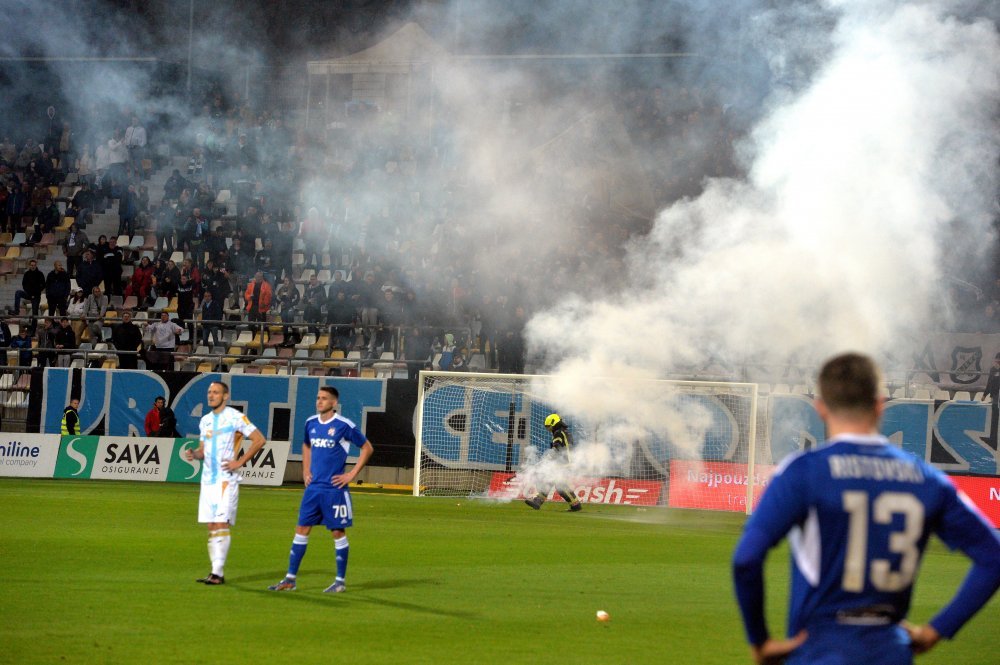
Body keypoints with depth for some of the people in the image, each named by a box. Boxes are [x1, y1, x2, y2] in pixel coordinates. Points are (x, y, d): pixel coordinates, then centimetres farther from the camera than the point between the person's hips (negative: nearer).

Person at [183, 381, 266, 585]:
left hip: (226, 479, -7)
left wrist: (240, 461, -11)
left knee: (221, 524, -12)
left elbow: (259, 440, -7)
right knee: (211, 527, 5)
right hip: (208, 479, 7)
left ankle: (218, 573, -12)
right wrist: (194, 454, -3)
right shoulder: (205, 421, 14)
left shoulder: (235, 417, -6)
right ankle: (216, 572, 8)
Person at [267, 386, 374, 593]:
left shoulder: (344, 426, -10)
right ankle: (290, 579, 8)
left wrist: (352, 474, -7)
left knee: (338, 532, 1)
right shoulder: (311, 423, 8)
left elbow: (367, 448, -3)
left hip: (334, 488, -6)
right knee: (302, 529, 4)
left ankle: (340, 581, 11)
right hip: (313, 487, 6)